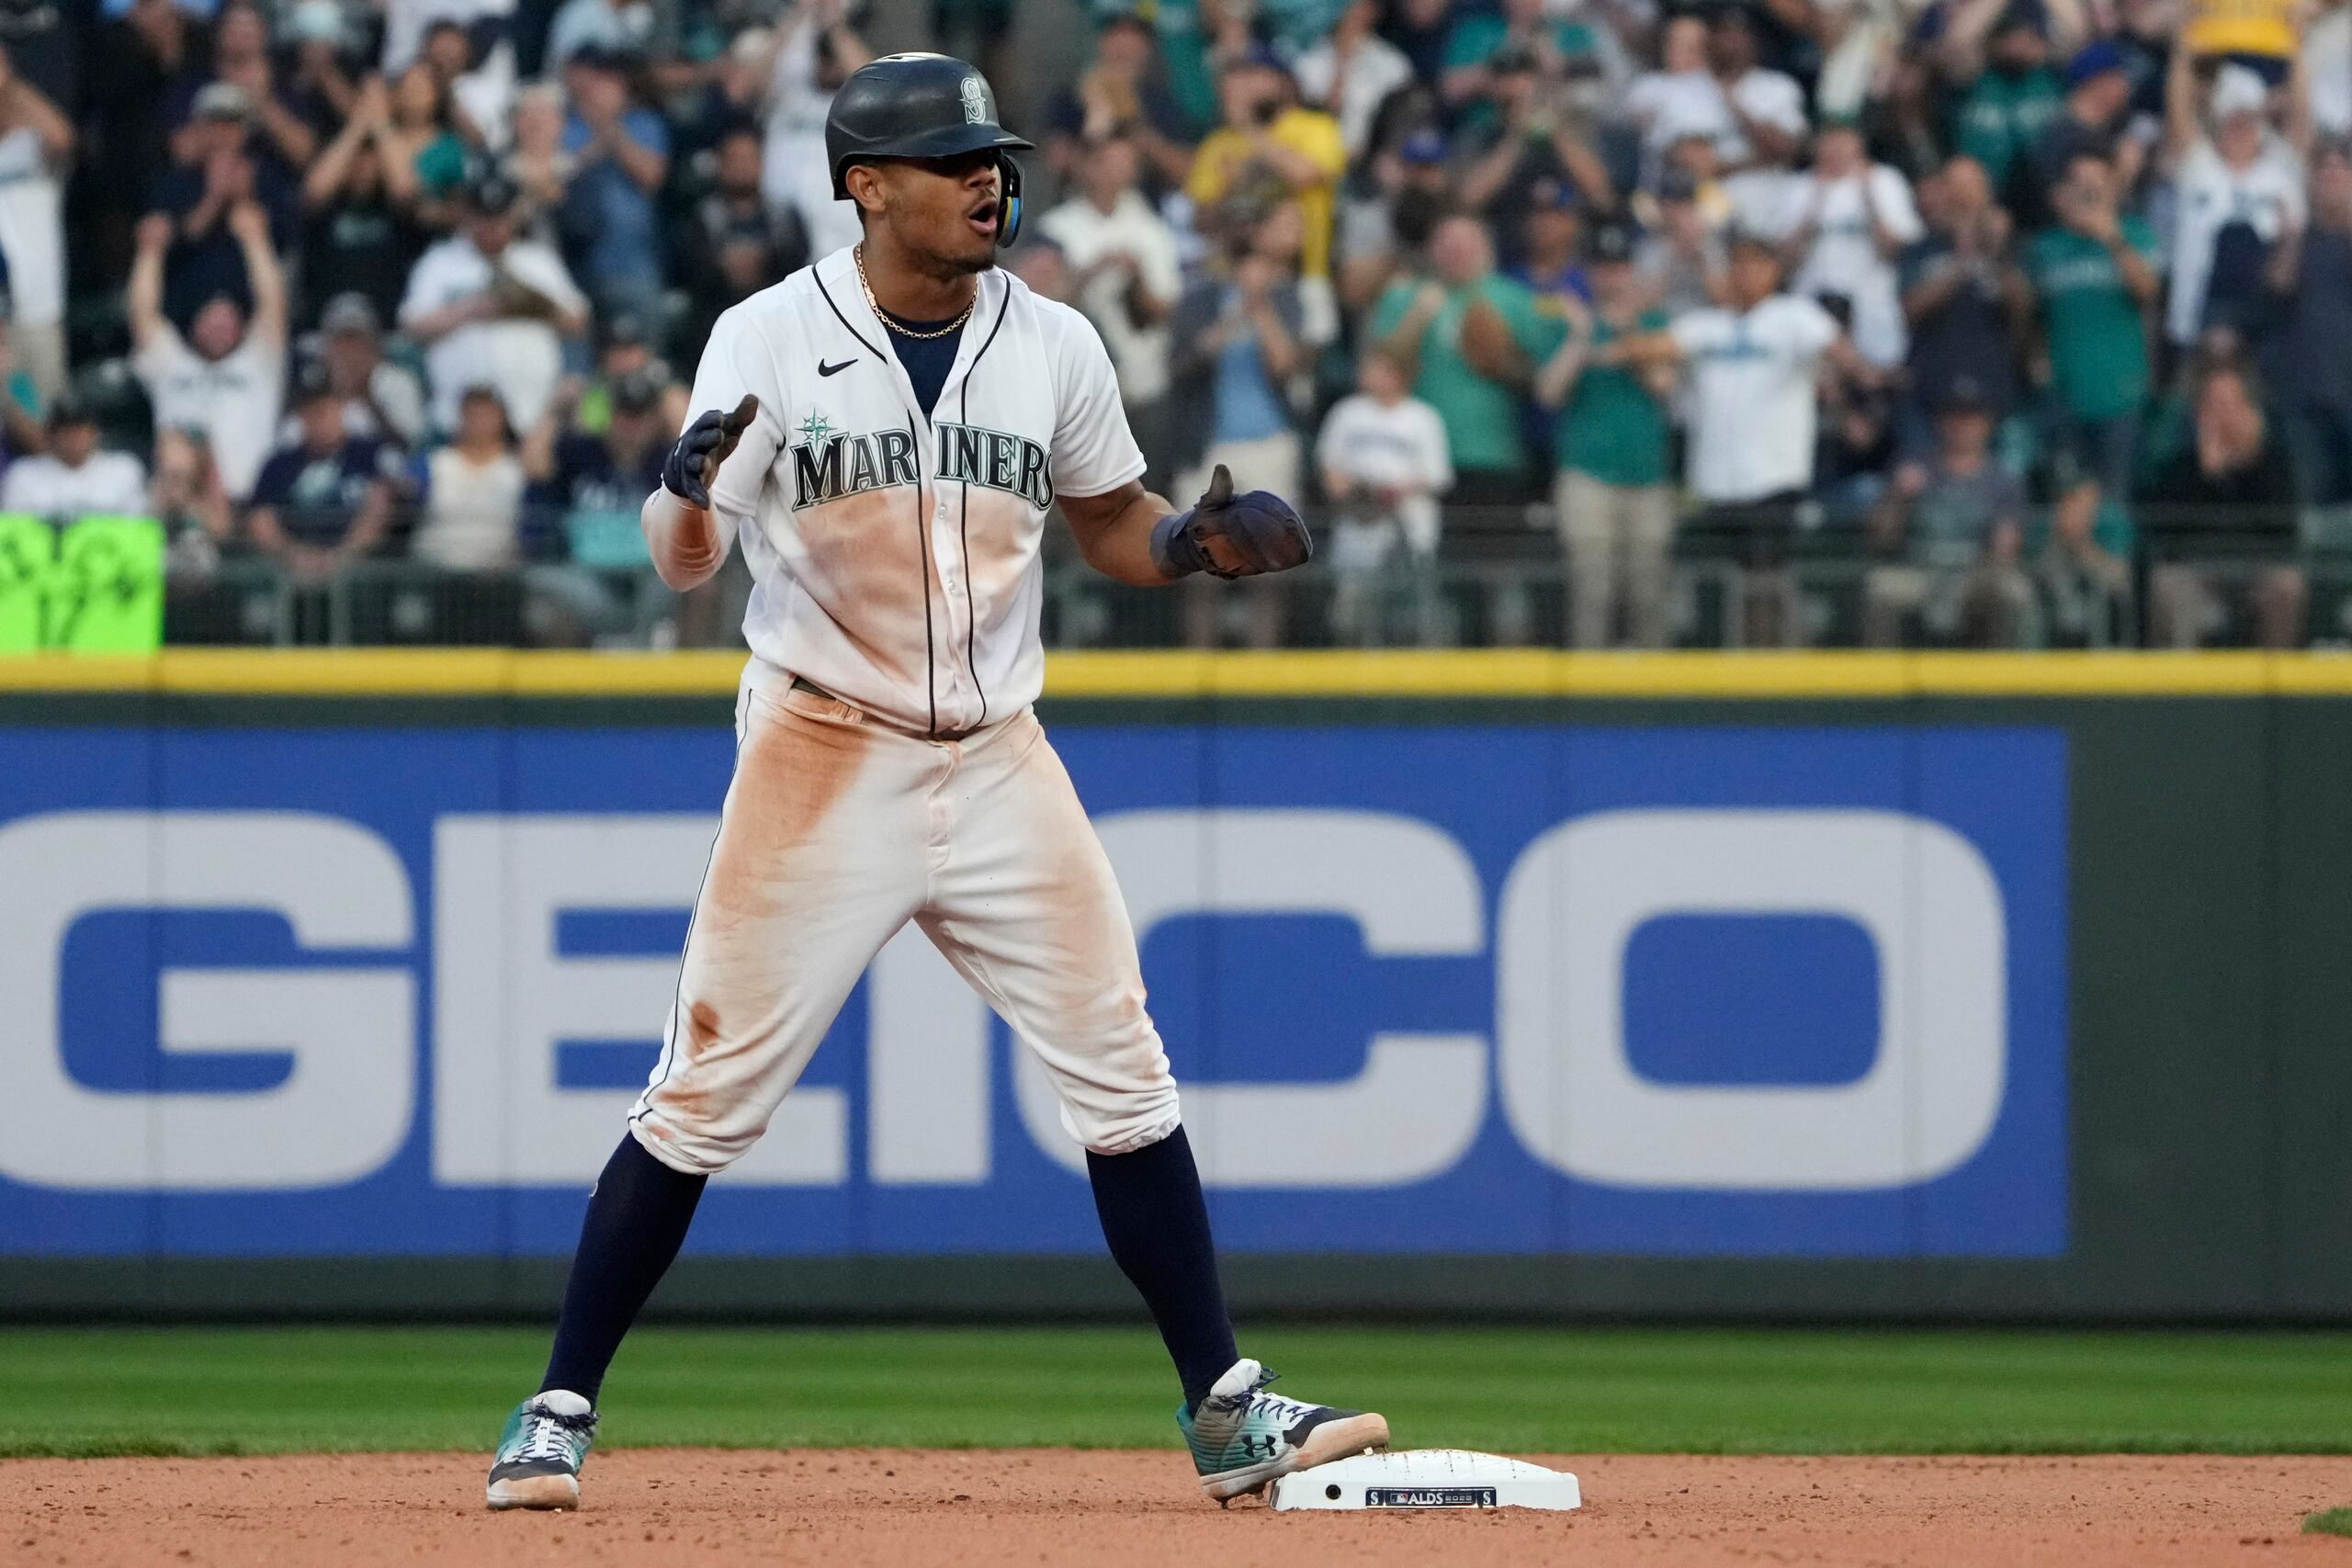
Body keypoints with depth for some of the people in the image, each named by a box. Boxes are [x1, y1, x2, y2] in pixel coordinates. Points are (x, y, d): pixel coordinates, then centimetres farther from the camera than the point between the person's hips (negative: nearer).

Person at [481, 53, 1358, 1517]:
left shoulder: (1053, 346, 4)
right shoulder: (772, 339, -7)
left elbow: (1114, 525, 15)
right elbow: (684, 564, -10)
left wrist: (1201, 538, -7)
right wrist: (688, 488, -33)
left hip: (999, 763, 3)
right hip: (824, 762, -3)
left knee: (1125, 1079, 2)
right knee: (705, 1094, -4)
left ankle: (1227, 1411, 8)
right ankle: (561, 1411, 4)